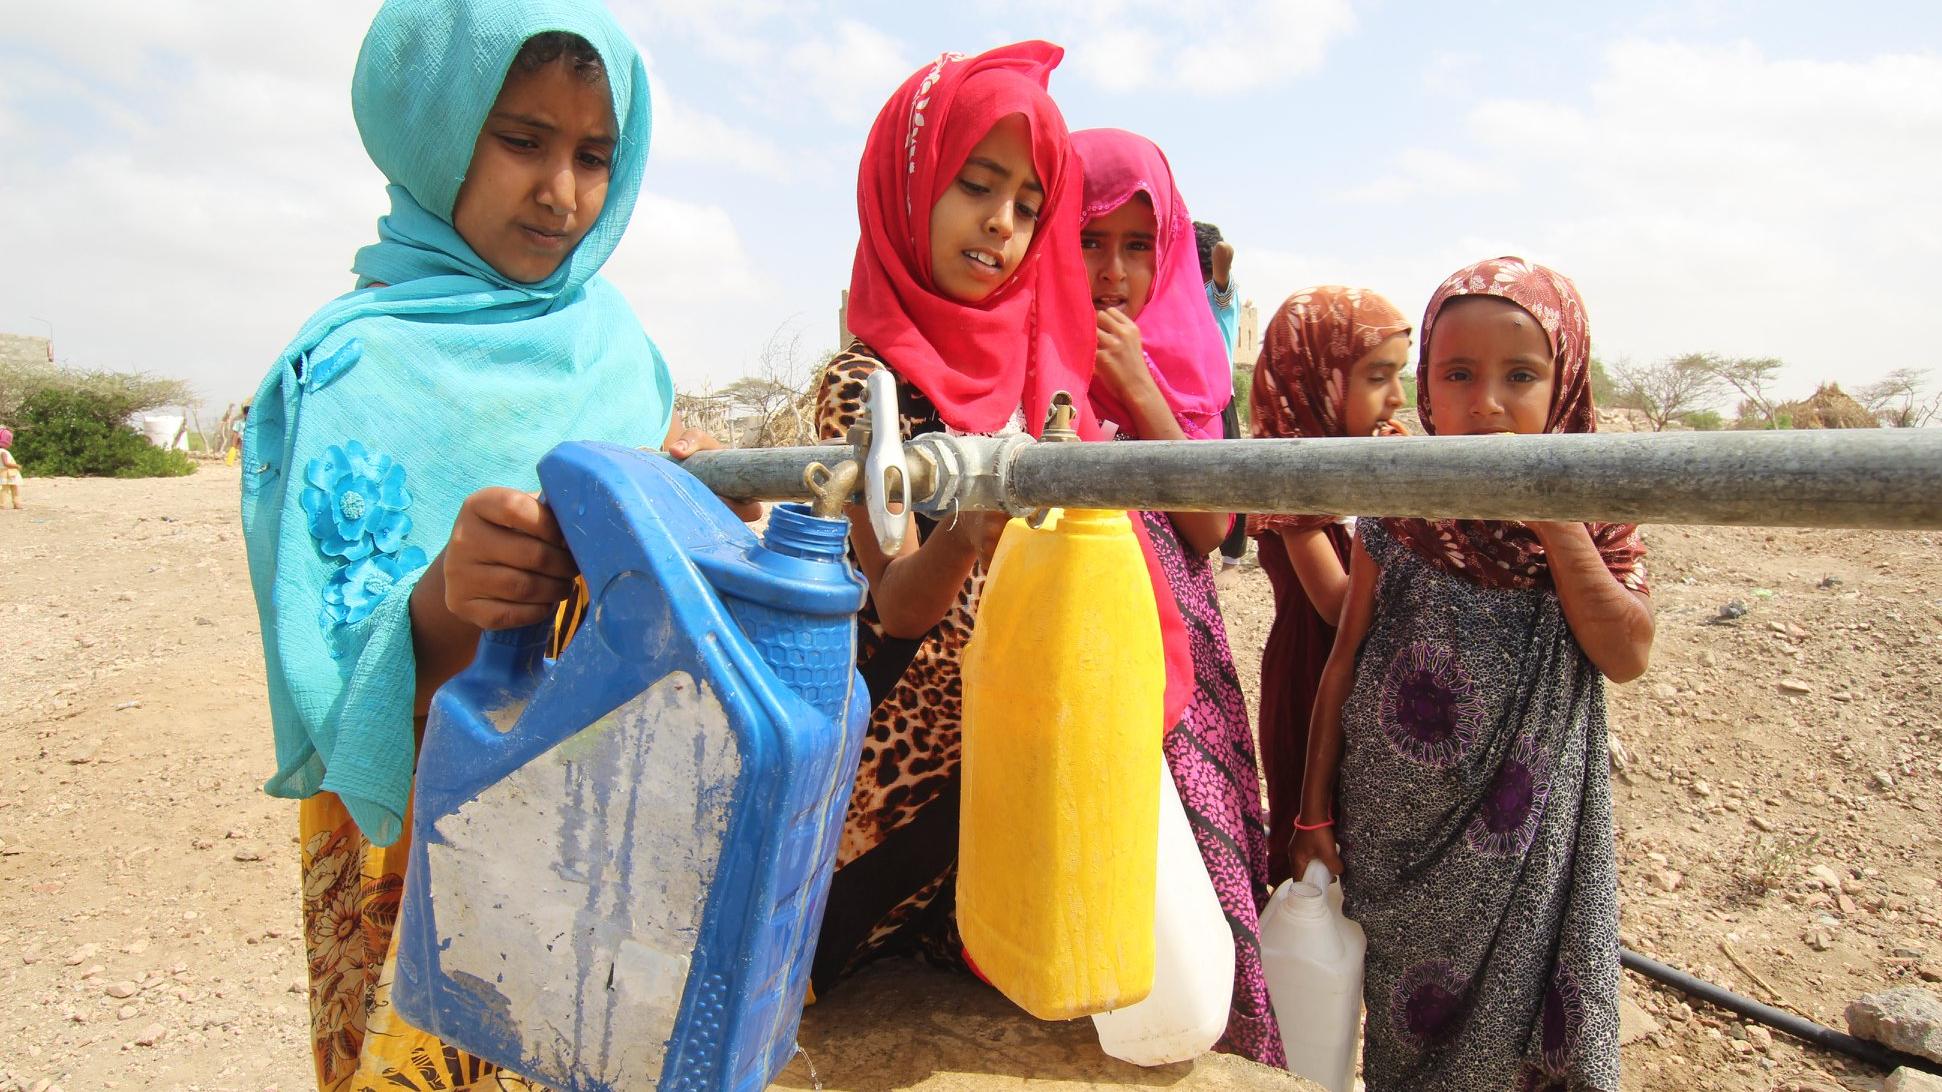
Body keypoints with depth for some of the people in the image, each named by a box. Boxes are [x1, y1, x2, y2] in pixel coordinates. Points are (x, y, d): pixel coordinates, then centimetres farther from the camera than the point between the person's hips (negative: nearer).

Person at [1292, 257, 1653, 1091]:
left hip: (1527, 833, 1)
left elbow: (1627, 656, -14)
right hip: (1397, 825, 0)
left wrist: (1557, 524, -21)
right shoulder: (1399, 514, -7)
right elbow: (1345, 664, -1)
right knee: (1404, 1016, 15)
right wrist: (1315, 812, 1)